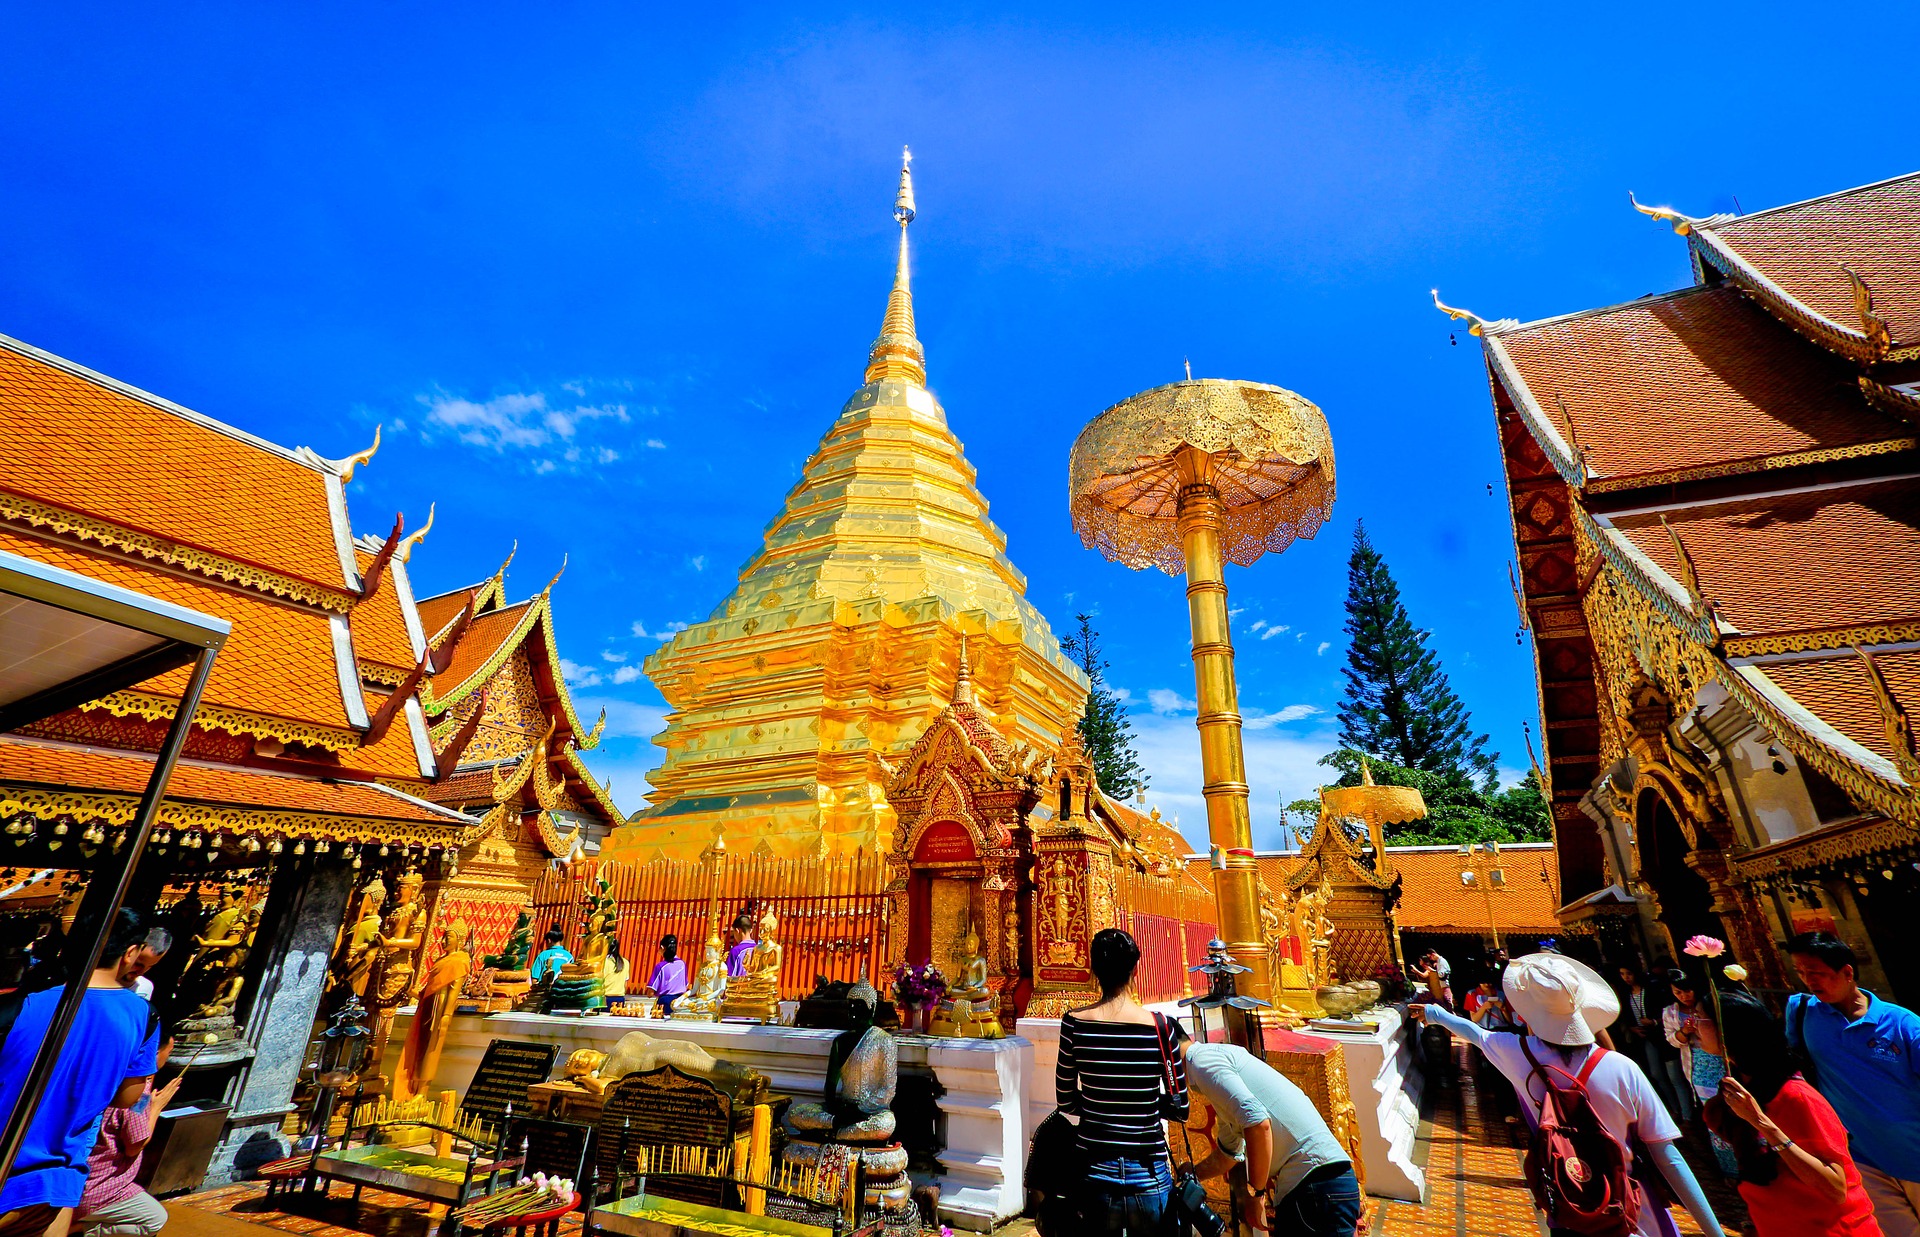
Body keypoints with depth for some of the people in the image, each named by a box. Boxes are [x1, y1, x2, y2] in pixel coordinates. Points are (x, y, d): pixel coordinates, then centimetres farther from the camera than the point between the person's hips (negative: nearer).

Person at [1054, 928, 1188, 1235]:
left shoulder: (1074, 1023, -11)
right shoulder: (1160, 1027, -12)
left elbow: (1066, 1101, -1)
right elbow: (1180, 1109, -3)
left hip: (1096, 1173, 0)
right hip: (1149, 1176, 0)